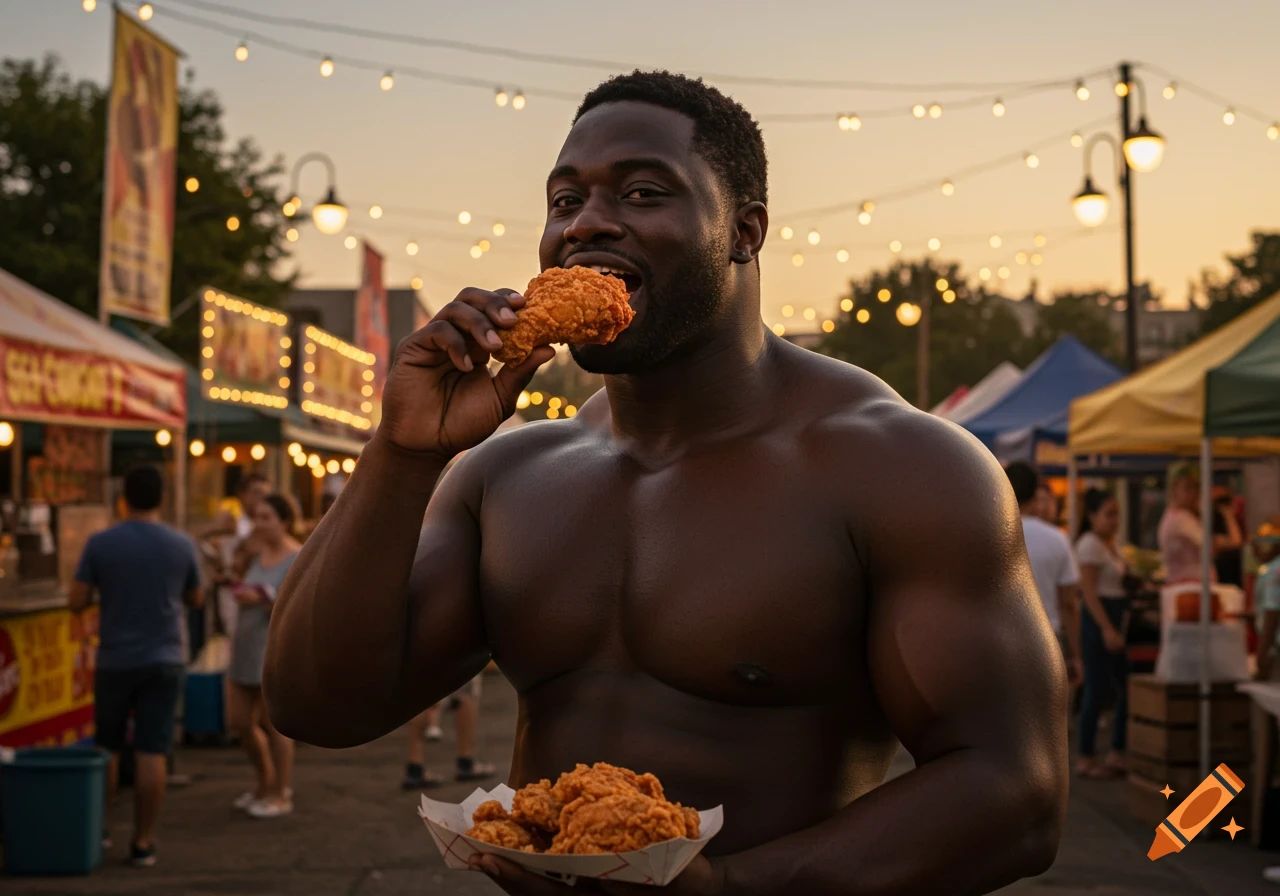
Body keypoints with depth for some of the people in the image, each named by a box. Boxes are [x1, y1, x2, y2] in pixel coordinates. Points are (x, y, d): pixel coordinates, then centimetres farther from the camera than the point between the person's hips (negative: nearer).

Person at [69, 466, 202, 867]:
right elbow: (195, 599, 9)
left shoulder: (100, 543, -7)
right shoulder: (181, 545, -4)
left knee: (106, 748, 17)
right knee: (151, 753, 1)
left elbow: (77, 602, -4)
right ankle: (143, 842, 5)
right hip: (163, 661, 0)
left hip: (115, 661, 0)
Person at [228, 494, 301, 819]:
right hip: (248, 649, 8)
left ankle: (282, 795, 11)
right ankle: (265, 783, 30)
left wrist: (262, 600, -25)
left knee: (273, 725, -2)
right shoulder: (258, 555, 11)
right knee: (240, 722, 12)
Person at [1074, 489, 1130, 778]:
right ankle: (1085, 758, 3)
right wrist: (1107, 629, -23)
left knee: (1128, 688, 9)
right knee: (1097, 689, -5)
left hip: (1118, 617, 9)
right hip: (1099, 619, -9)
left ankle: (1117, 754, 18)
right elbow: (1089, 591, -18)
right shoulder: (1089, 544, -12)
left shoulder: (1110, 545, 16)